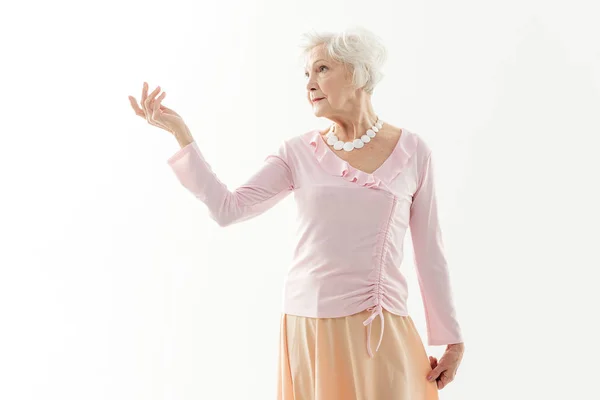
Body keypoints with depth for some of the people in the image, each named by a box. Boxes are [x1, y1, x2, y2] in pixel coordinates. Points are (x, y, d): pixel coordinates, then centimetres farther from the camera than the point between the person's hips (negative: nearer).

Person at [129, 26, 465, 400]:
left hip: (384, 331, 0)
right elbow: (228, 209, -7)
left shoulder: (412, 151, 0)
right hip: (311, 325, 1)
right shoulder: (298, 153, 2)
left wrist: (451, 338, 5)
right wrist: (179, 131, -10)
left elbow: (429, 250, 3)